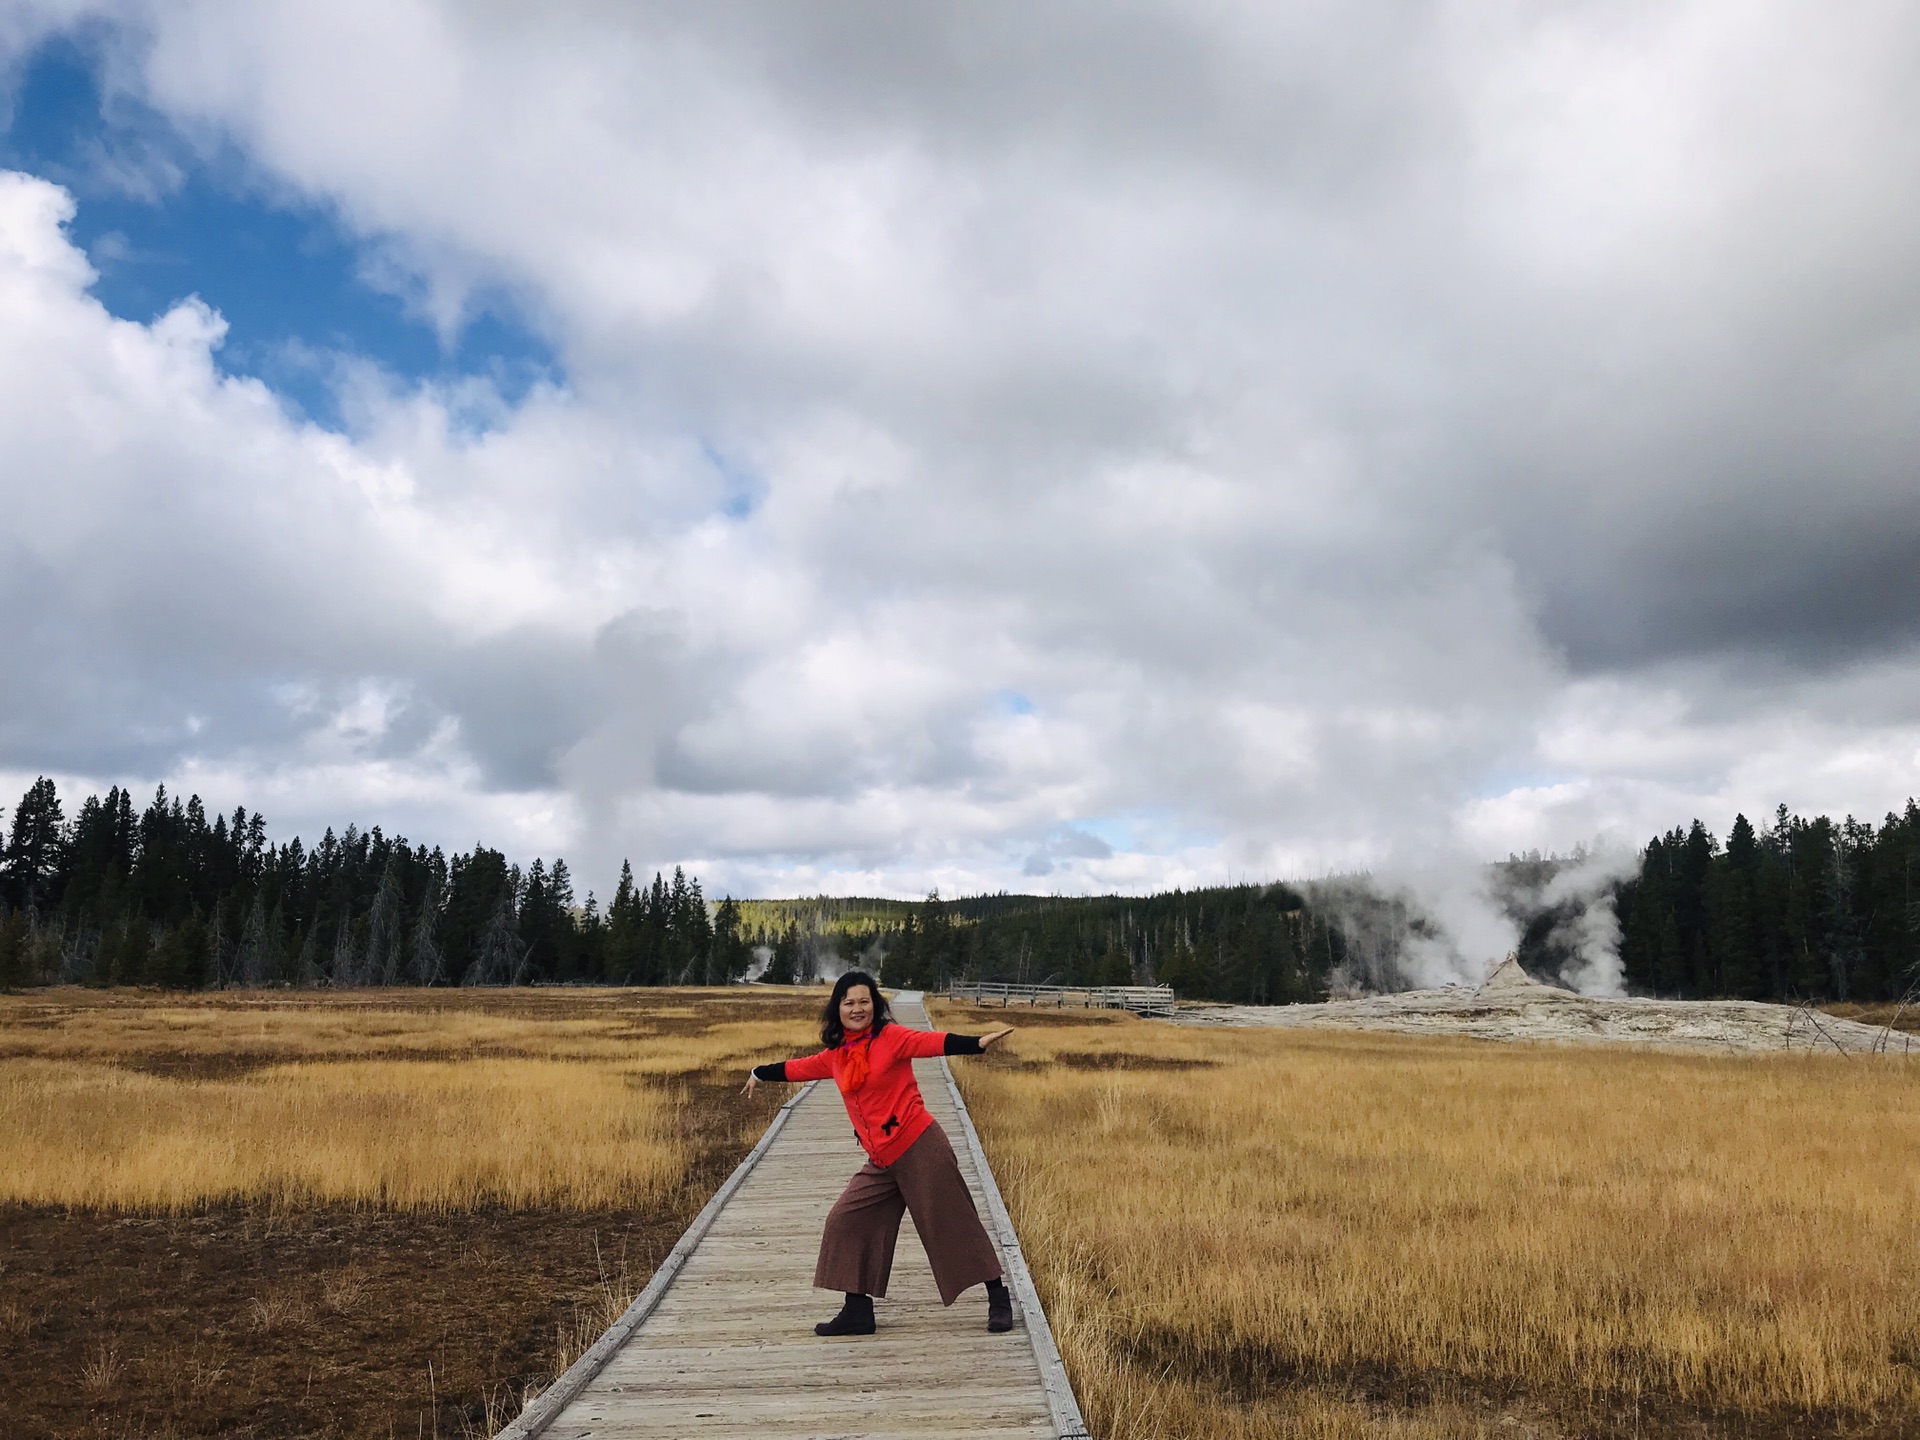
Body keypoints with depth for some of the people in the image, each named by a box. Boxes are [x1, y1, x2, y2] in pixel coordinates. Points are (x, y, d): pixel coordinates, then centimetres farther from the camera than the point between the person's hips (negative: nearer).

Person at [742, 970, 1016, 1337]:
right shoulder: (836, 1054, 10)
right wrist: (760, 1073, 43)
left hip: (919, 1147, -7)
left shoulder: (890, 1036, -9)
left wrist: (978, 1042, -41)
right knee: (847, 1221, 7)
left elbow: (932, 1043, -25)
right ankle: (857, 1312, 20)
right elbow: (800, 1068, 28)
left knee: (954, 1223, -2)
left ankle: (999, 1301, 12)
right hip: (881, 1162, 7)